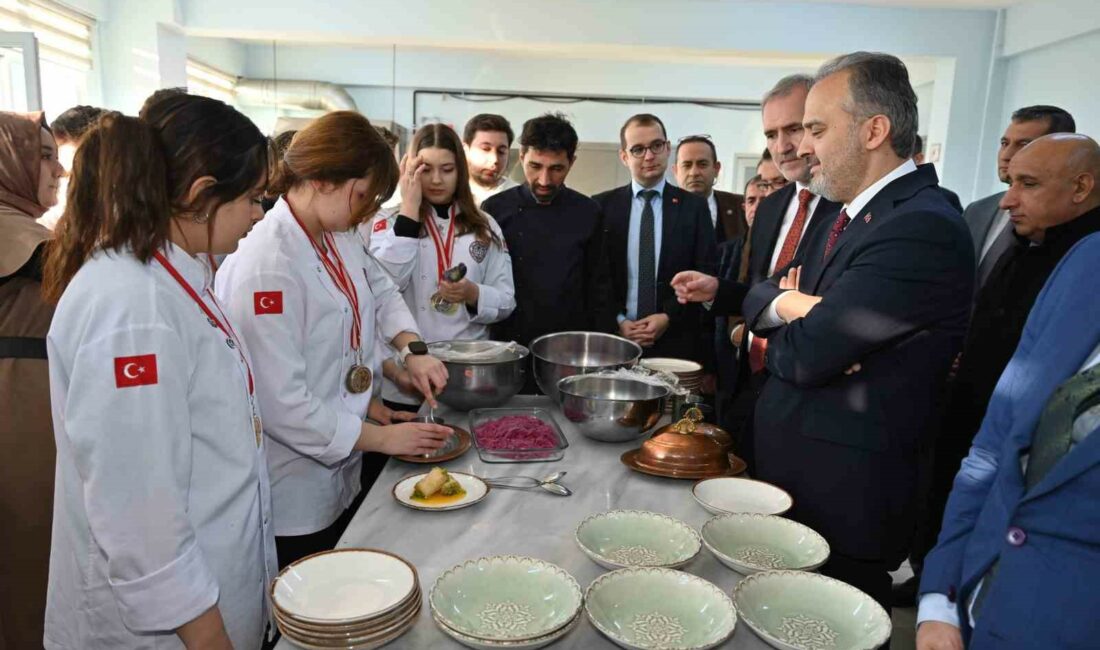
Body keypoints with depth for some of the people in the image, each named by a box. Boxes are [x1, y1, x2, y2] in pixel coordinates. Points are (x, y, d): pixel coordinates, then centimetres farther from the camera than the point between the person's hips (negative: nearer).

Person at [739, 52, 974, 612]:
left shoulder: (922, 228, -22)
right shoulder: (853, 213, 10)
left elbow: (807, 354, -26)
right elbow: (757, 300, 7)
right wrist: (790, 303, -14)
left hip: (840, 499, -8)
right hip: (788, 476, 8)